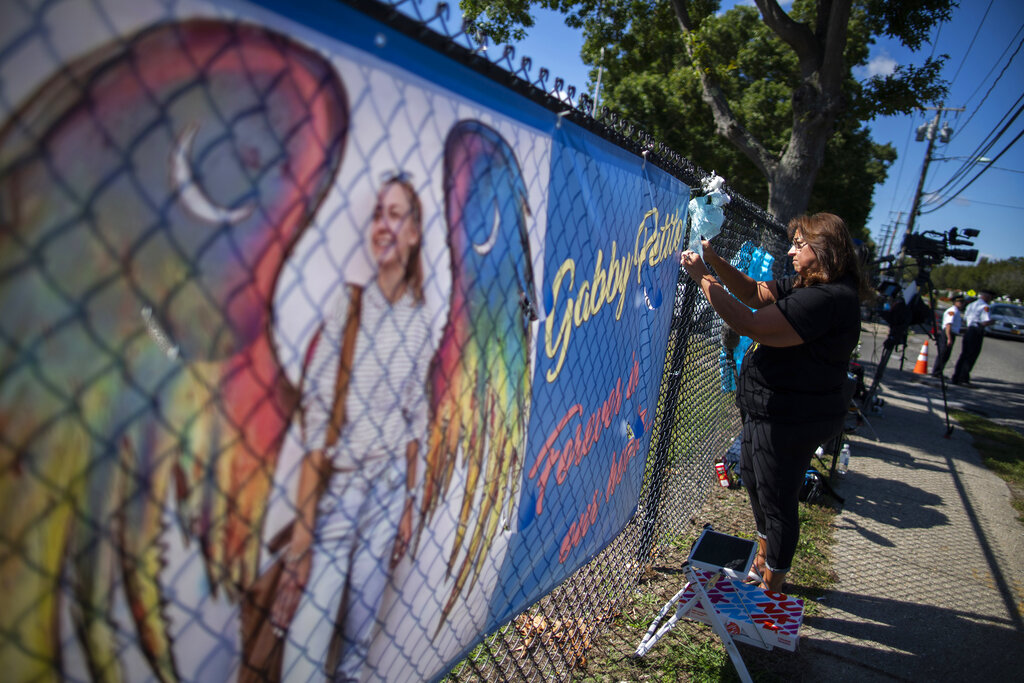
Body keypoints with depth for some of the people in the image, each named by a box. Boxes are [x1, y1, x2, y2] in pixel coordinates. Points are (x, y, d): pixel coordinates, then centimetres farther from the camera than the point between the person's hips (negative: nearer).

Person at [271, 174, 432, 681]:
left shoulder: (419, 324, 1)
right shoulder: (349, 306, -11)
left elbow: (415, 418, 8)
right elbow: (315, 417, -14)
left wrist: (409, 503, 11)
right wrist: (301, 535, -16)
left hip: (388, 487, 3)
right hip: (334, 488, -3)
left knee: (361, 624, 15)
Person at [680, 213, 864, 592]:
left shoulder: (829, 298, -27)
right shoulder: (806, 285, 6)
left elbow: (750, 324, -32)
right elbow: (754, 292, 12)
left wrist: (703, 278, -24)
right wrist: (715, 261, -3)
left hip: (791, 417, -11)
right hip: (774, 409, 11)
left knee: (777, 498, 6)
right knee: (754, 480, 26)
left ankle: (770, 587, 27)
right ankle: (764, 556, 49)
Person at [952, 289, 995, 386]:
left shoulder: (970, 305, 18)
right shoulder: (984, 306, -8)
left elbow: (964, 321, 24)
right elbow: (985, 322, -17)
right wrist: (991, 321, 3)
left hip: (968, 330, 8)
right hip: (977, 332, -8)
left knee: (963, 355, 10)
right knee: (971, 356, -3)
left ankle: (956, 378, 9)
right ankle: (964, 378, -5)